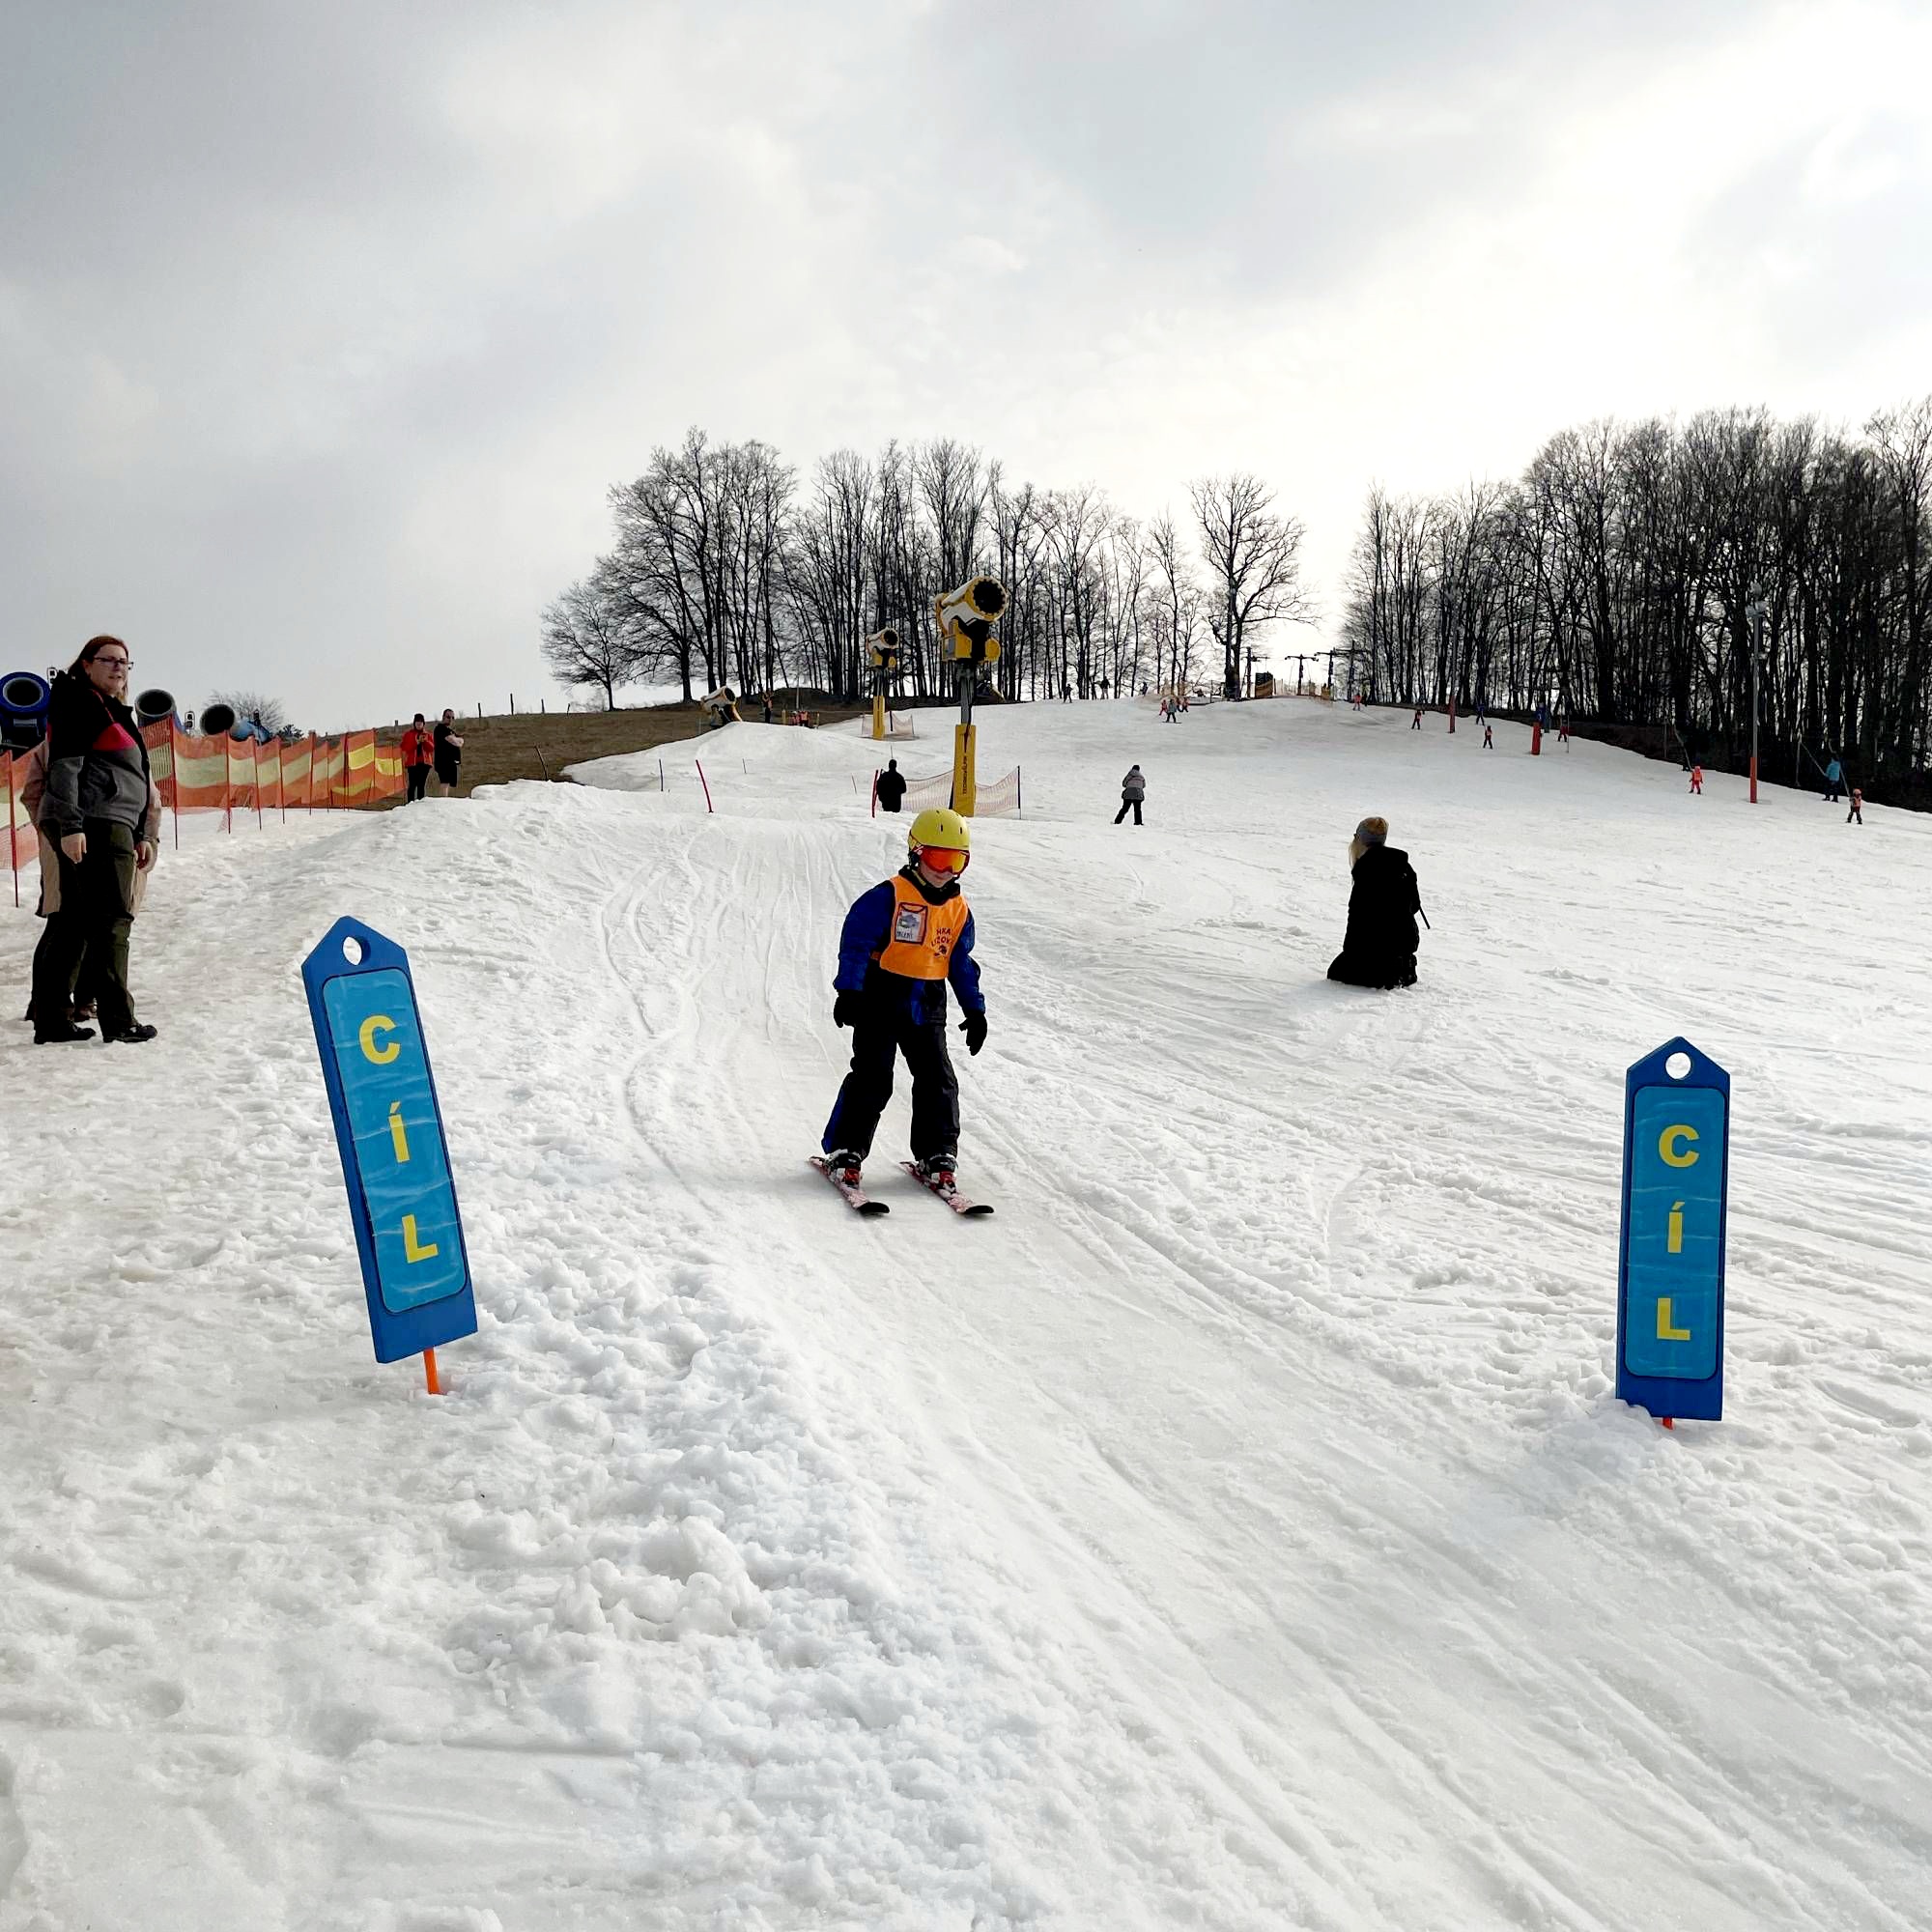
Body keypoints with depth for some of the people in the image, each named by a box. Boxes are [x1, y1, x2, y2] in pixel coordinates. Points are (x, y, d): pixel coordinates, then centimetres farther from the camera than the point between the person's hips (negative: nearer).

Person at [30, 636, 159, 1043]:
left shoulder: (113, 710, 26)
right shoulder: (77, 701, -3)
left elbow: (131, 780, 27)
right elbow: (64, 765, -13)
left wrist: (140, 835, 24)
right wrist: (70, 825, -22)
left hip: (112, 826, 10)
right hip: (94, 823, -10)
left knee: (75, 922, 7)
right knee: (111, 918, -10)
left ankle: (50, 1020, 8)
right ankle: (117, 1019, -8)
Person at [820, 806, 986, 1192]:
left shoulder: (959, 910, 9)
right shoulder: (888, 896, -10)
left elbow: (961, 964, 17)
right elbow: (855, 941, -13)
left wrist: (975, 1009, 14)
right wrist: (849, 990, -20)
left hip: (927, 1009, 5)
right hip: (881, 1002, -5)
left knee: (938, 1082, 3)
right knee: (871, 1080, -6)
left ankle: (937, 1155, 14)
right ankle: (844, 1151, 4)